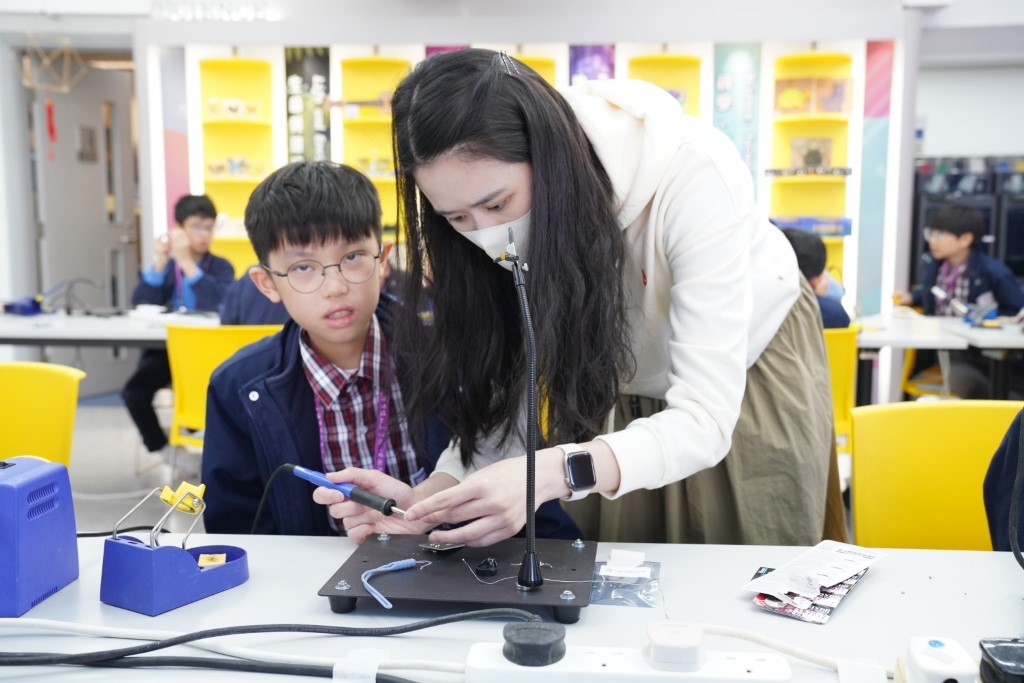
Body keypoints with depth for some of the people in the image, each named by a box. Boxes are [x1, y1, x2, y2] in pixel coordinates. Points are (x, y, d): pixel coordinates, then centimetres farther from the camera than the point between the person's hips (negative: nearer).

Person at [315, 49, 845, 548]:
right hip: (621, 400, 3)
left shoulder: (692, 175, -37)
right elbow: (503, 404, -19)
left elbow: (705, 419, -39)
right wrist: (427, 500, -37)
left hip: (751, 370, -2)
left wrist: (555, 473, -54)